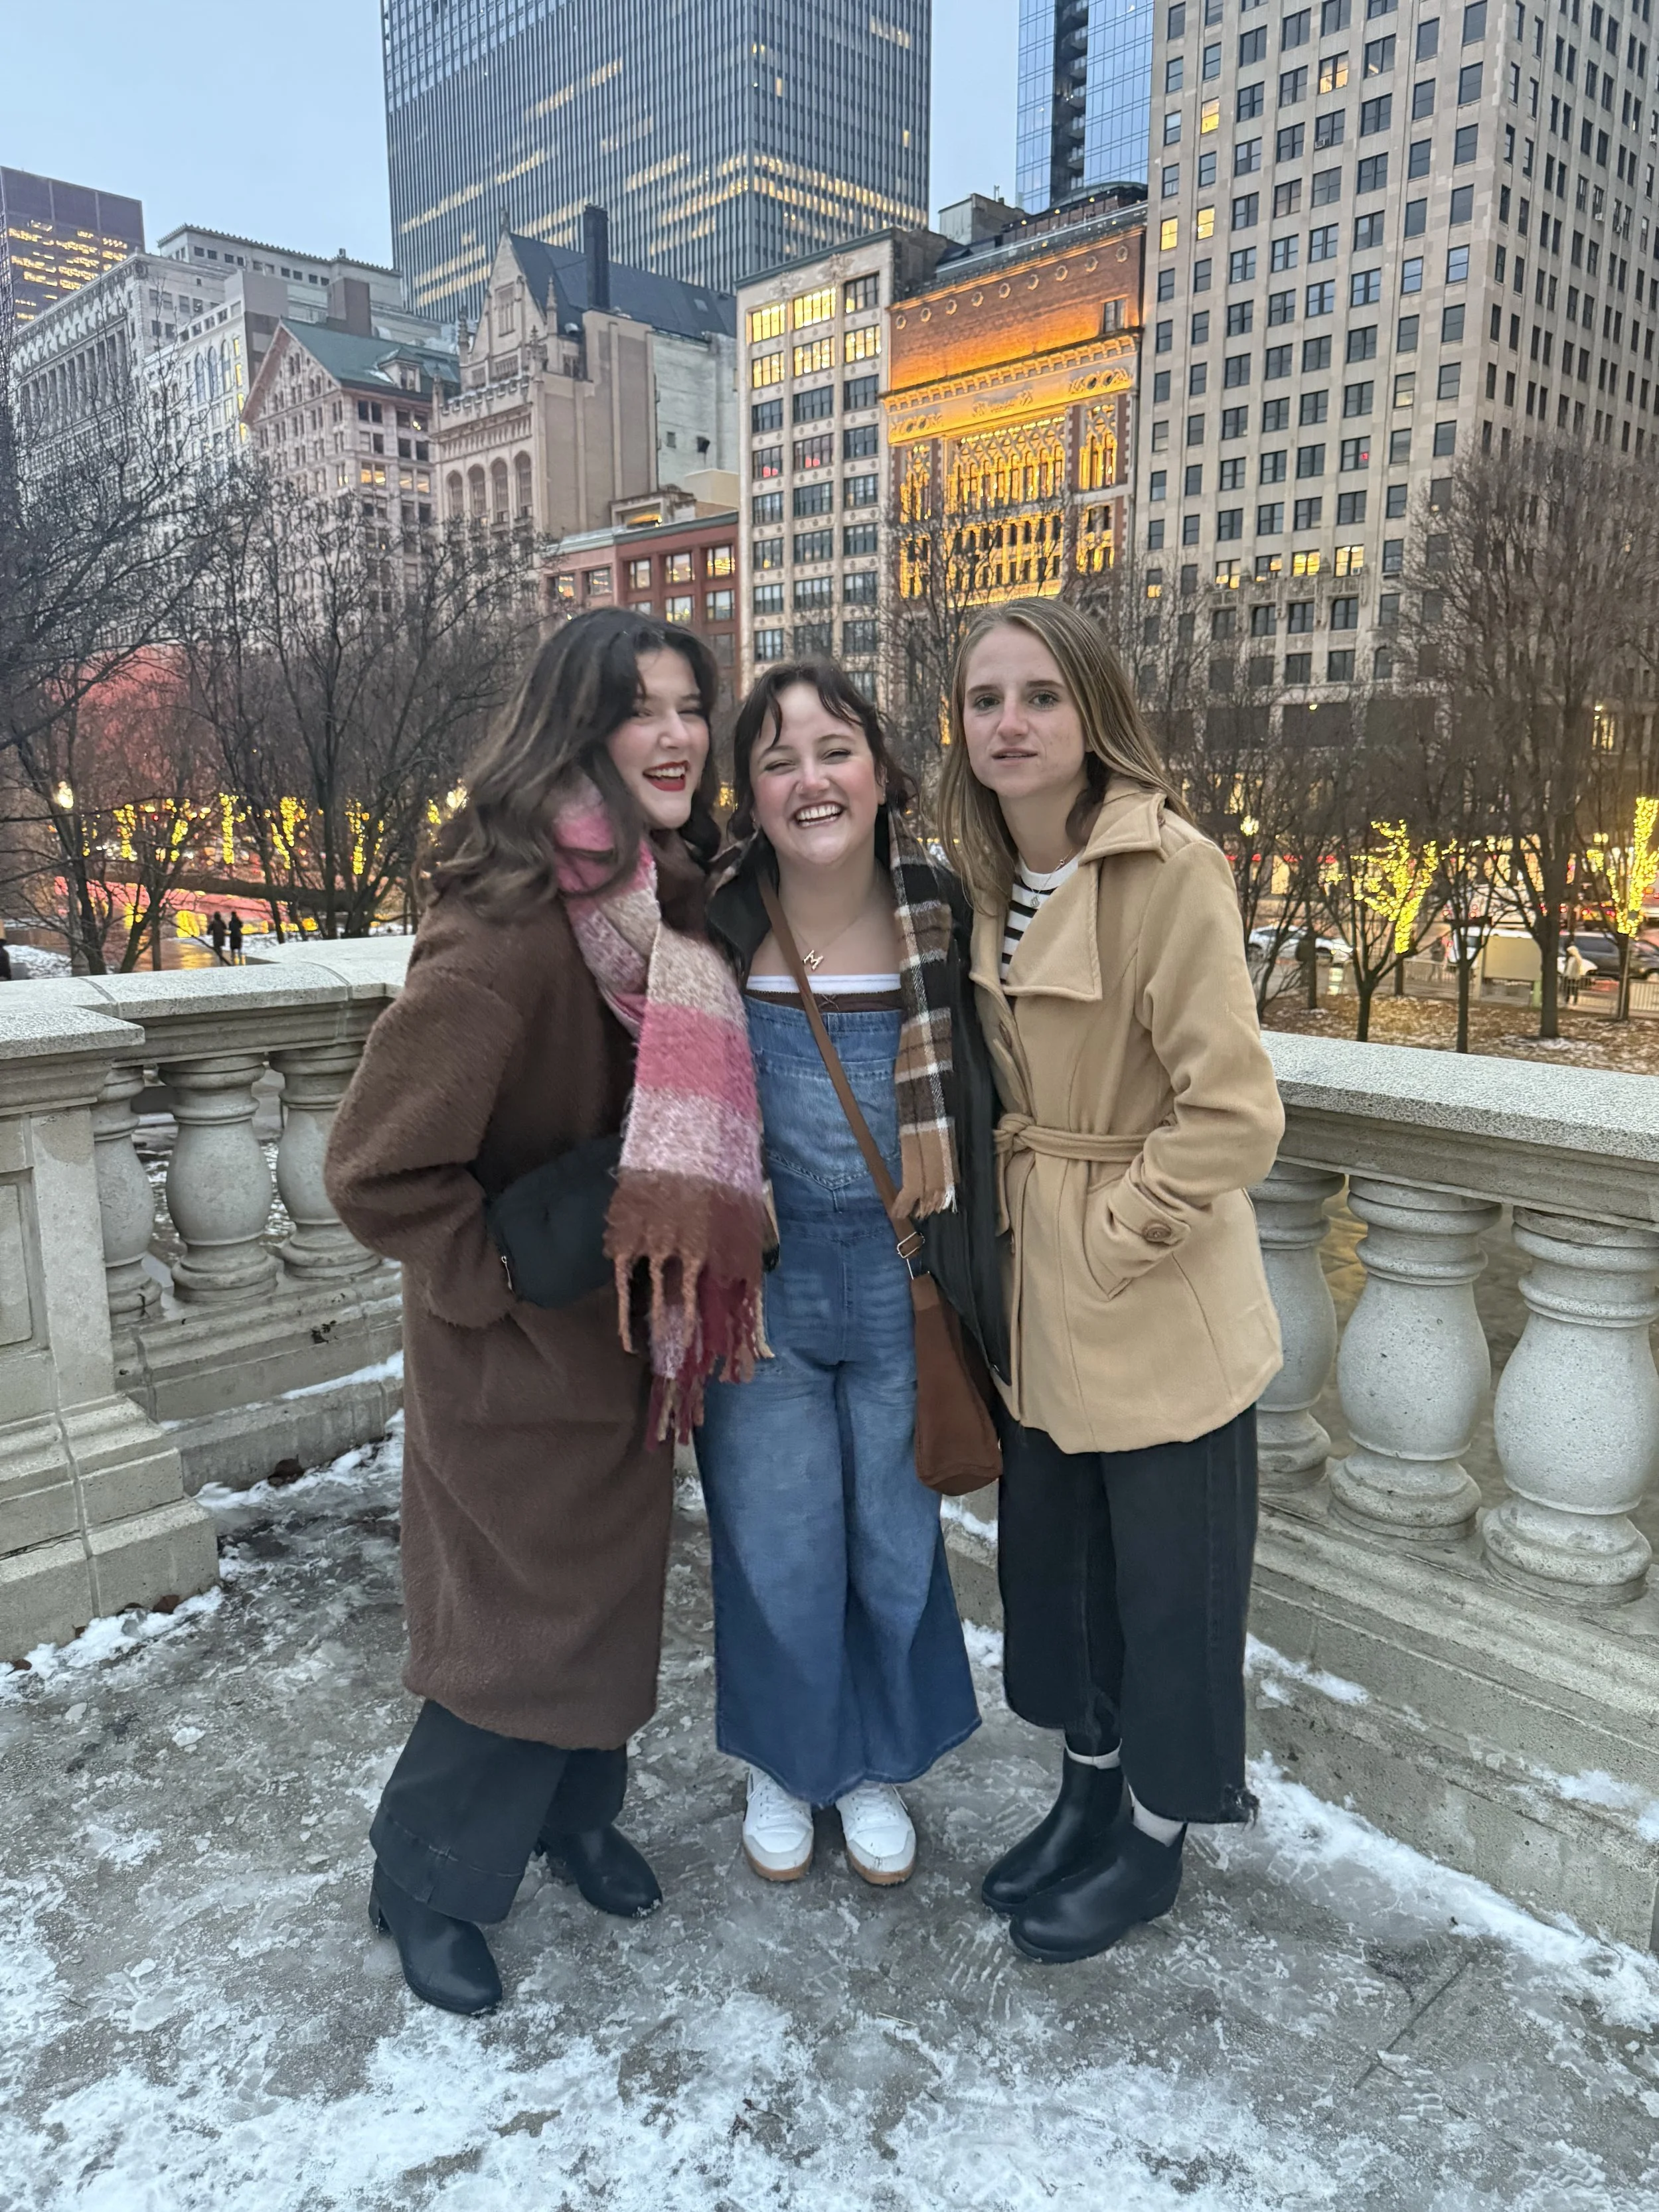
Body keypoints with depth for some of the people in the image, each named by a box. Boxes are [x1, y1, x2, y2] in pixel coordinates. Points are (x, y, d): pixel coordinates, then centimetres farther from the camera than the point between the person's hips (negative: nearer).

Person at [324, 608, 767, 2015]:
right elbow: (378, 1169, -26)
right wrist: (508, 1289, -16)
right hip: (525, 1360, -7)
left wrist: (681, 1288, 5)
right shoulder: (511, 929, -28)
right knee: (533, 1625, 9)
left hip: (632, 1334, 7)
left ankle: (575, 1809, 48)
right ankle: (426, 1880, 37)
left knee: (614, 1589, 22)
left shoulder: (668, 903, -2)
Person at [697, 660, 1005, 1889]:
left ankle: (876, 1765, 43)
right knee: (776, 1543, 13)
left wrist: (977, 1296, 1)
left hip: (901, 1290, 1)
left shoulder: (944, 919, -8)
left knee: (896, 1540, 16)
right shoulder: (715, 932, -10)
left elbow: (982, 1112, 1)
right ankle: (784, 1764, 42)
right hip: (761, 1290, 0)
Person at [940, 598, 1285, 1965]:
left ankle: (1155, 1837, 35)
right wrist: (1014, 1216, 5)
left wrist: (1110, 1237, -16)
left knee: (1168, 1575, 12)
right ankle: (1090, 1784, 44)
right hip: (1041, 1293, 7)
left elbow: (1234, 1114, -21)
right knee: (1053, 1545, 20)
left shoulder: (1169, 865, -19)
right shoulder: (987, 876, 3)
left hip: (1157, 1298, -7)